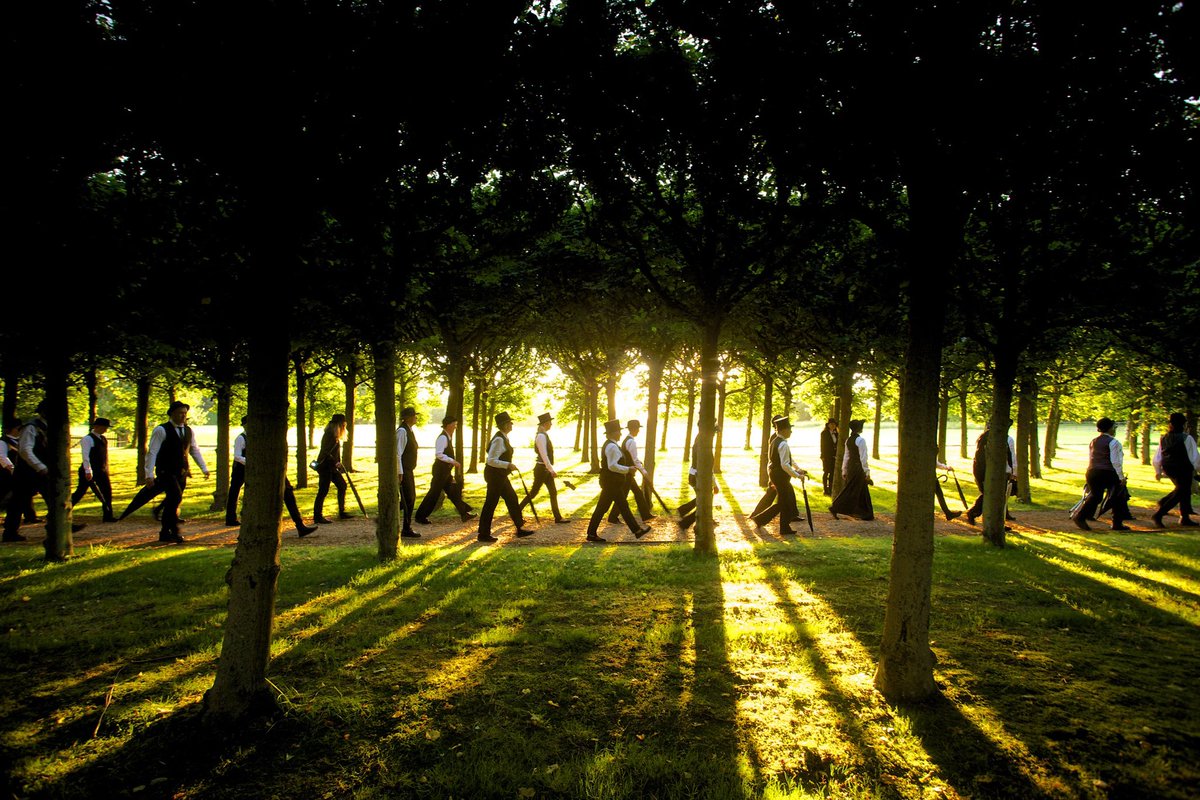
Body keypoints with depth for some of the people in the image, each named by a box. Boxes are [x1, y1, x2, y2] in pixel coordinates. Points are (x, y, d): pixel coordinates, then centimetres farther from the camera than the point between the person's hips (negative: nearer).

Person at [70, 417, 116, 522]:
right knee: (80, 492, -1)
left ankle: (108, 516, 10)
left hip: (102, 470, 8)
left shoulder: (103, 439, 12)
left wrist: (106, 469, 18)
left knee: (107, 492, 4)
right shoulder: (87, 439, -13)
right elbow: (86, 456, -20)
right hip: (90, 471, -7)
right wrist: (88, 471, -26)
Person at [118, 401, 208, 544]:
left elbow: (195, 450, 20)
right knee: (176, 497, -20)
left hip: (182, 473, 6)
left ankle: (165, 534, 17)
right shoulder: (161, 430, -7)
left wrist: (204, 468, 14)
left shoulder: (188, 431, 11)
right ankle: (174, 532, -12)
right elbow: (152, 453, -10)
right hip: (166, 472, -6)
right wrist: (149, 474, -15)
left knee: (172, 502, 8)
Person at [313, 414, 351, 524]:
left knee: (342, 485, 12)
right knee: (323, 491, -7)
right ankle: (317, 516, -2)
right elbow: (326, 453, -22)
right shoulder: (329, 435, -17)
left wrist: (339, 465, 15)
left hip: (331, 467, 10)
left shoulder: (335, 436, 14)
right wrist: (336, 463, -21)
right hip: (325, 466, -10)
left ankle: (342, 512, 19)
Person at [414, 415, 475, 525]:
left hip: (446, 470, 10)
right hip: (440, 470, -10)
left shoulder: (448, 437, 13)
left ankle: (464, 513, 15)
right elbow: (438, 454, -25)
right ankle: (420, 516, 5)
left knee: (453, 491, 11)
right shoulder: (443, 438, -17)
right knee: (434, 493, -4)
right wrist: (453, 461, -24)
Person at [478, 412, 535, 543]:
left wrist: (508, 466, 19)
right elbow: (491, 461, -25)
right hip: (495, 475, -10)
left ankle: (520, 528, 23)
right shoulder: (499, 440, -21)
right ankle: (484, 534, 8)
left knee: (512, 499, 14)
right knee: (490, 504, -2)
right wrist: (508, 465, -23)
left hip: (500, 475, 10)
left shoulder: (503, 438, 10)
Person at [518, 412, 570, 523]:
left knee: (553, 492, 9)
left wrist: (551, 469, 20)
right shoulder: (541, 436, -18)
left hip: (546, 469, 10)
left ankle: (558, 517, 12)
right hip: (542, 469, -10)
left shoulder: (544, 435, 11)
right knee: (533, 493, -1)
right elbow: (544, 455, -24)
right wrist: (552, 470, -25)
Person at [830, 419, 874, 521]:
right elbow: (863, 458, -16)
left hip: (850, 466, 8)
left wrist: (844, 470, 18)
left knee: (862, 490, 16)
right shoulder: (860, 440, -16)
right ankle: (835, 508, -2)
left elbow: (846, 456, 13)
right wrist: (867, 472, -12)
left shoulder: (848, 440, 8)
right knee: (851, 490, -1)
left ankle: (864, 513, 21)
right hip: (858, 467, -8)